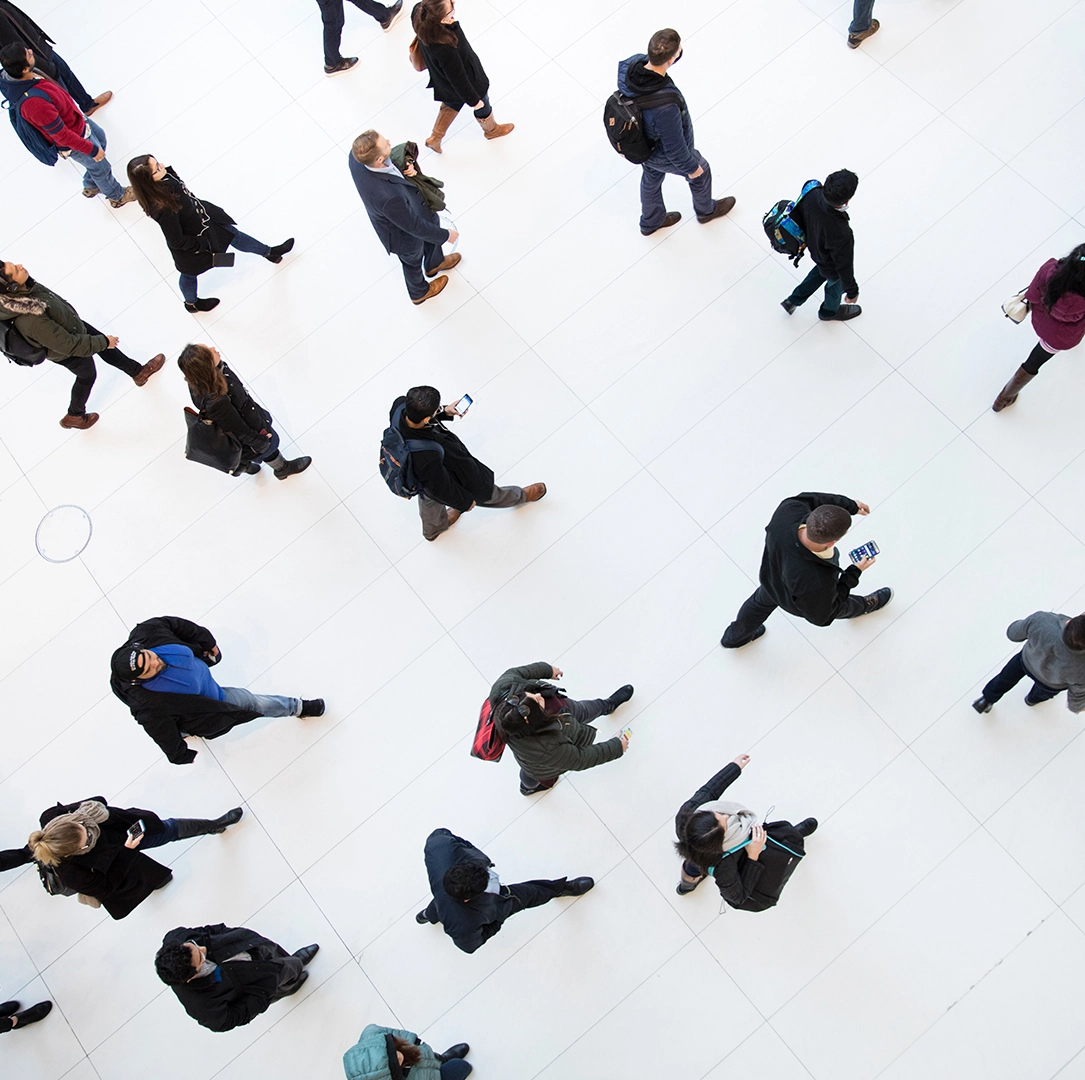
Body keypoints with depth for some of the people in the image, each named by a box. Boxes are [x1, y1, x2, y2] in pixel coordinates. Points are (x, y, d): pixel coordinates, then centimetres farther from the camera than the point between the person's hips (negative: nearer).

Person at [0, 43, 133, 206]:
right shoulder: (34, 102, -46)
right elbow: (61, 135, -33)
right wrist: (91, 150, -19)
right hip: (73, 142, -9)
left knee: (100, 137, 32)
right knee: (101, 167, 16)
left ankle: (91, 186, 52)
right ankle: (118, 197, 48)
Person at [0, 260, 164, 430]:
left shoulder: (25, 287, -25)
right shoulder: (31, 320, -46)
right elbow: (70, 345, -33)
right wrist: (103, 341, -20)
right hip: (68, 353, -5)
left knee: (107, 348, 25)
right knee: (87, 376, 23)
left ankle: (139, 371, 53)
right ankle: (74, 416, 50)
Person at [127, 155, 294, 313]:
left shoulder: (165, 176, -23)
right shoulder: (162, 209, -44)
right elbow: (177, 241, -31)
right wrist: (205, 245, -20)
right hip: (191, 246, -6)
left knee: (235, 235, 25)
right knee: (189, 273, 25)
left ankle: (270, 252, 52)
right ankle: (192, 303, 58)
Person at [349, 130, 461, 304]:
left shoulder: (356, 155, -30)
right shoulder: (387, 197, -49)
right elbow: (414, 225, -31)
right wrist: (446, 235, -15)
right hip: (404, 234, -6)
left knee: (433, 221, 33)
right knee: (413, 262, 27)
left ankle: (434, 263, 64)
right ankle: (419, 292, 61)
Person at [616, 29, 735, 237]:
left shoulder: (632, 64, -28)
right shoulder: (665, 107, -46)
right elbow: (675, 148, -30)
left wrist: (676, 49, -21)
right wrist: (691, 168, -10)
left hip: (641, 143, 6)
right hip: (664, 155, -6)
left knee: (651, 178, 33)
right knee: (701, 172, 25)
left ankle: (651, 221, 60)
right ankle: (706, 211, 55)